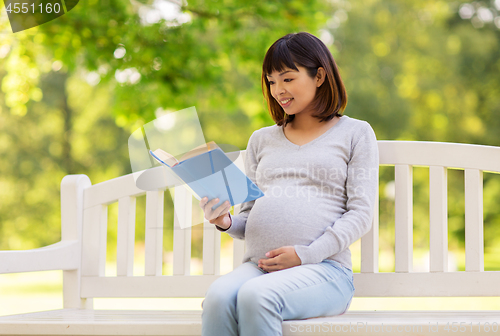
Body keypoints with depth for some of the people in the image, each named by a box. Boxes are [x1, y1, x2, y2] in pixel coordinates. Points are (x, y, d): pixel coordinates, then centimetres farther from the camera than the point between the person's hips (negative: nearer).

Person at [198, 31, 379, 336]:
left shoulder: (355, 133, 12)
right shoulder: (261, 140, 26)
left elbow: (361, 214, 2)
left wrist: (306, 255, -11)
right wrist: (226, 222, -1)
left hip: (324, 268, -4)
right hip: (257, 265, 4)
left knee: (256, 296, -35)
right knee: (218, 297, -31)